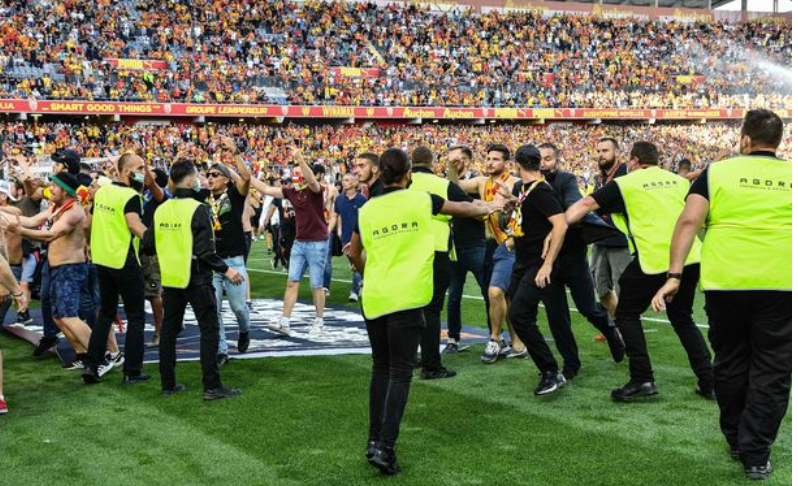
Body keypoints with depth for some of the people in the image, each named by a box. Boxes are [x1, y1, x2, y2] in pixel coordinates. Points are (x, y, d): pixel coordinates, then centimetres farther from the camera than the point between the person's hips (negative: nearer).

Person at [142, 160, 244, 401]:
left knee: (169, 329, 12)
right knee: (209, 329, 0)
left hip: (170, 277, 6)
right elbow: (204, 250, -19)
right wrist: (226, 270, -11)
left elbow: (148, 245, 8)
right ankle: (212, 386, -3)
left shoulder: (161, 210, 4)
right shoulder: (198, 209, -15)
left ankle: (168, 383, 17)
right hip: (196, 278, -6)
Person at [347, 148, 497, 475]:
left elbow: (354, 254, 22)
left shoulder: (367, 210, 8)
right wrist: (484, 209, 41)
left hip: (373, 298, 4)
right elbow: (463, 209, 19)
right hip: (406, 299, -3)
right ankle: (385, 447, -12)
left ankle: (374, 440, 18)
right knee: (400, 372, -2)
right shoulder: (421, 200, 1)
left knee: (381, 368, 17)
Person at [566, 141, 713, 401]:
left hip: (653, 259, -5)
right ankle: (708, 381, 15)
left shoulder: (625, 184, 1)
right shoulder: (679, 181, 14)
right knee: (682, 318, 20)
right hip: (689, 257, 5)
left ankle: (642, 380, 2)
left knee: (627, 315, 11)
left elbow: (585, 205, 0)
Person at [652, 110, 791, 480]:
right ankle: (756, 454, 9)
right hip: (781, 284, 0)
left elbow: (689, 220, -7)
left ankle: (735, 439, 30)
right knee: (771, 370, 8)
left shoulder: (718, 172, 3)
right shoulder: (790, 175, 8)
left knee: (731, 363, 17)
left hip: (725, 282, 0)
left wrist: (674, 275, -9)